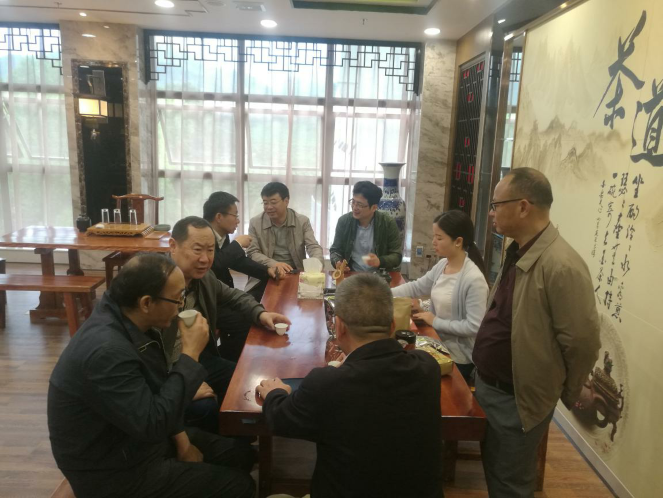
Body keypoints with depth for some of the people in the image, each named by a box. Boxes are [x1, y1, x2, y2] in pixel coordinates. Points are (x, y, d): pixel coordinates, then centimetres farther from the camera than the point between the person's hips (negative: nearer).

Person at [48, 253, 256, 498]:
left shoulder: (129, 323, -4)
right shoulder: (106, 350, -33)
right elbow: (153, 423, -31)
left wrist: (181, 439, 2)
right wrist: (190, 354, -26)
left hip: (139, 437, 8)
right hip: (116, 472, -8)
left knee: (242, 454, 9)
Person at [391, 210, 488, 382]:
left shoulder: (474, 279, -26)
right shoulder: (442, 265, -3)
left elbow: (474, 326, -27)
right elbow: (416, 287, 7)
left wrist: (435, 322, -19)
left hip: (458, 357, -7)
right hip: (438, 346, 7)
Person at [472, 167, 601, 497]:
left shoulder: (561, 265, -28)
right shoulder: (517, 252, 2)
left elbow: (583, 342, -23)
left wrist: (563, 394, -7)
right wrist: (484, 377, 15)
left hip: (516, 401, -8)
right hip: (486, 387, 8)